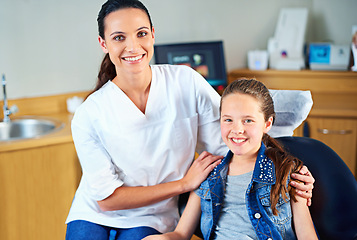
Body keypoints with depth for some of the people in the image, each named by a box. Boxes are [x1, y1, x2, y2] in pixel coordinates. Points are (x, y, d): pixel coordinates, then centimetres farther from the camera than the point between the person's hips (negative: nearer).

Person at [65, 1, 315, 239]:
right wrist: (185, 183, -11)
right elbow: (107, 198, -11)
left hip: (149, 220, 0)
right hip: (94, 214, 0)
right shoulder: (89, 115, -13)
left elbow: (229, 146, -6)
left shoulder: (186, 83, -9)